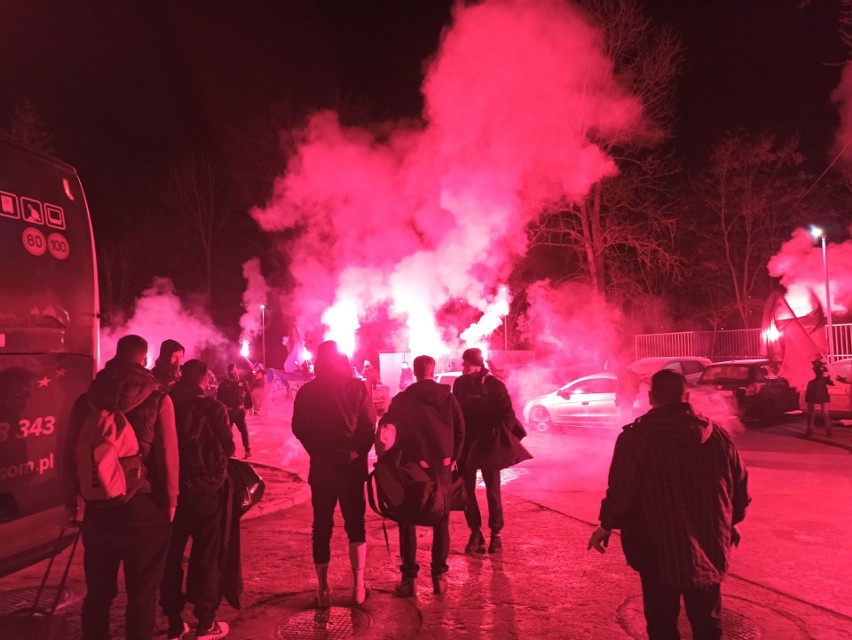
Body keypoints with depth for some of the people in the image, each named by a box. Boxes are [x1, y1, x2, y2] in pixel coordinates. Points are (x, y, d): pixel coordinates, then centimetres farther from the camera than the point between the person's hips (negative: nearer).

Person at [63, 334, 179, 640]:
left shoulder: (86, 399, 0)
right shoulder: (157, 399, -10)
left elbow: (71, 454, 3)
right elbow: (167, 455, -10)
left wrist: (71, 500, 14)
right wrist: (170, 501, 0)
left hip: (98, 505, 4)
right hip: (143, 505, -3)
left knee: (98, 589, 18)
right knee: (142, 591, 9)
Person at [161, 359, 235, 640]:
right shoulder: (213, 407, -12)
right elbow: (228, 448, -6)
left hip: (172, 489, 4)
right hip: (205, 489, -4)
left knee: (171, 555, 15)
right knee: (205, 556, 9)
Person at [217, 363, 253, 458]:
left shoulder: (243, 382, 2)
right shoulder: (224, 383, 1)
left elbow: (248, 395, 5)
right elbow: (219, 397, 2)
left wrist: (249, 407, 2)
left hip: (240, 410, 0)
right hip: (228, 411, 0)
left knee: (244, 430, 0)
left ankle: (247, 449, 10)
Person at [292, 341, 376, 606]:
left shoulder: (306, 392, -1)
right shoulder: (357, 387, -5)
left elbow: (300, 429, 0)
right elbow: (369, 426, -9)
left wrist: (320, 451, 11)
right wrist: (358, 453, 1)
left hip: (321, 467, 1)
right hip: (352, 465, -1)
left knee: (322, 527, 11)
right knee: (355, 524, 12)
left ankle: (323, 589, 15)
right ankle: (358, 587, 11)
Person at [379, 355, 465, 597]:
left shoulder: (401, 399, -1)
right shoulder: (447, 396, 2)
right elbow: (460, 430, 1)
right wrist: (453, 458, 9)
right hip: (442, 467, 1)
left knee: (407, 521, 9)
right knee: (441, 521, 12)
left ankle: (408, 577, 8)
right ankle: (439, 575, 12)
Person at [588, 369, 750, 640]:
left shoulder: (635, 437, -14)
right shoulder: (717, 435, 0)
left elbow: (621, 490, -16)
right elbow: (740, 484, 7)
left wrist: (606, 525, 0)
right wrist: (729, 522, 22)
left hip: (659, 549, -4)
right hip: (709, 546, 4)